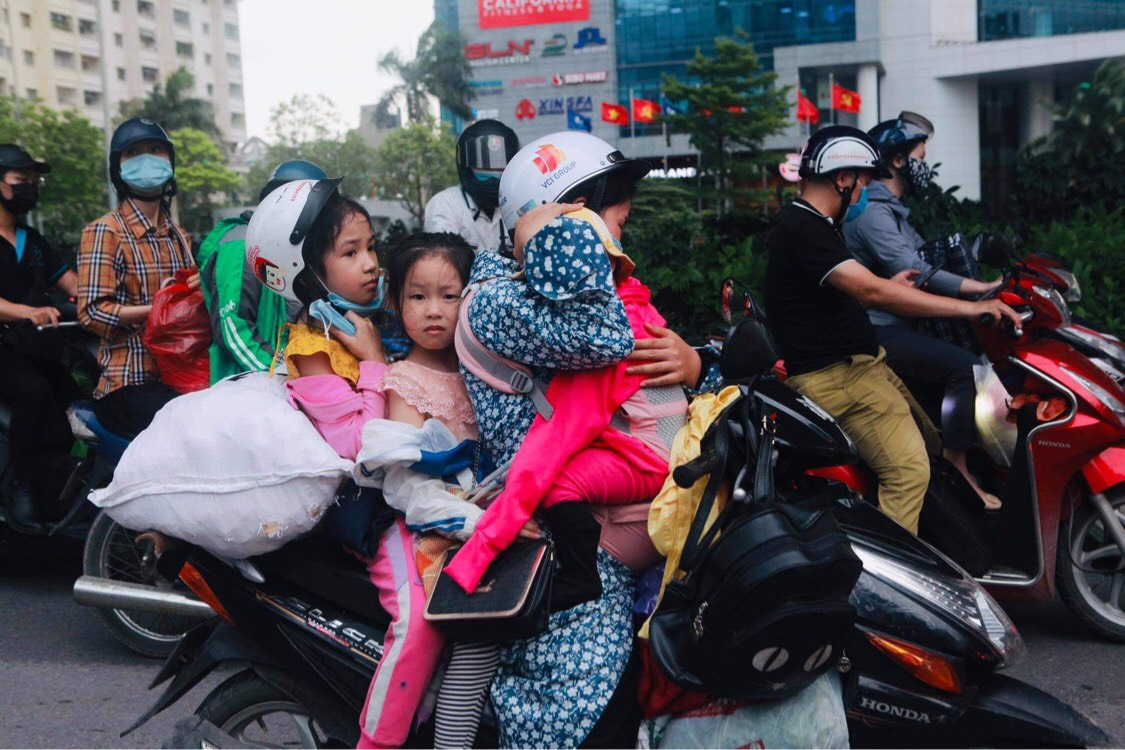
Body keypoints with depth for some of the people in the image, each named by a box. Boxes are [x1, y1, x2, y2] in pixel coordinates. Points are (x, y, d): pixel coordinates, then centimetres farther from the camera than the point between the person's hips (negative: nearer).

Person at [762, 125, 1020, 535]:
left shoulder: (809, 225, 17)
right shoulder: (804, 230, -18)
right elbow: (871, 291, -28)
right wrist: (969, 308, -26)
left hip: (860, 362, 11)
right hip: (835, 376, -11)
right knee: (909, 468, -22)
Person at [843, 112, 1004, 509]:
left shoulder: (892, 209, 19)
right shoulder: (872, 211, -18)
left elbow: (924, 262, 18)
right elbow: (912, 272, -30)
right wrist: (984, 288, -30)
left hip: (894, 324, 11)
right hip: (876, 333, -11)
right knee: (966, 366, -22)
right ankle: (955, 468, -15)